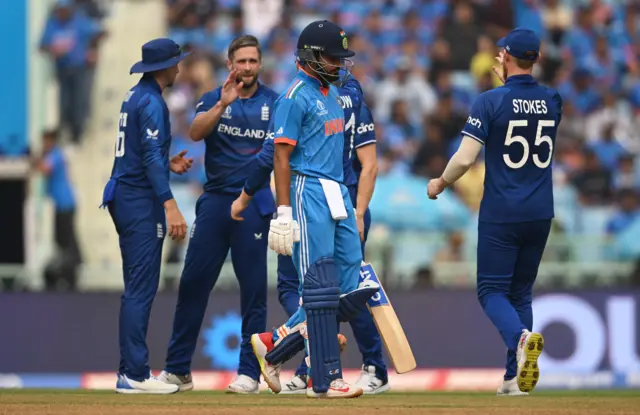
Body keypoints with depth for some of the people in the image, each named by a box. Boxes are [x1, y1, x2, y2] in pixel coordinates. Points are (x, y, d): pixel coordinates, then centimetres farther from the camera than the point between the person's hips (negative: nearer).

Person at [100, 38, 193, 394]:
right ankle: (135, 375, -12)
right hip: (141, 202, -10)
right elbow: (151, 157, -22)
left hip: (124, 198, 10)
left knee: (138, 287, 13)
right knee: (142, 288, -10)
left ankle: (132, 371, 16)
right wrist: (171, 206, -28)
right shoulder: (151, 102, -14)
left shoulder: (135, 97, 15)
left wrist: (169, 165, 20)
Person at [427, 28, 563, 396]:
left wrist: (440, 184, 3)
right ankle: (515, 378, 9)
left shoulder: (491, 101, -11)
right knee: (521, 292, 14)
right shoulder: (553, 101, 4)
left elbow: (465, 158, -14)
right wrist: (510, 83, 29)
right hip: (541, 214, 5)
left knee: (492, 289, 3)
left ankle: (521, 337, -28)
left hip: (501, 214, -5)